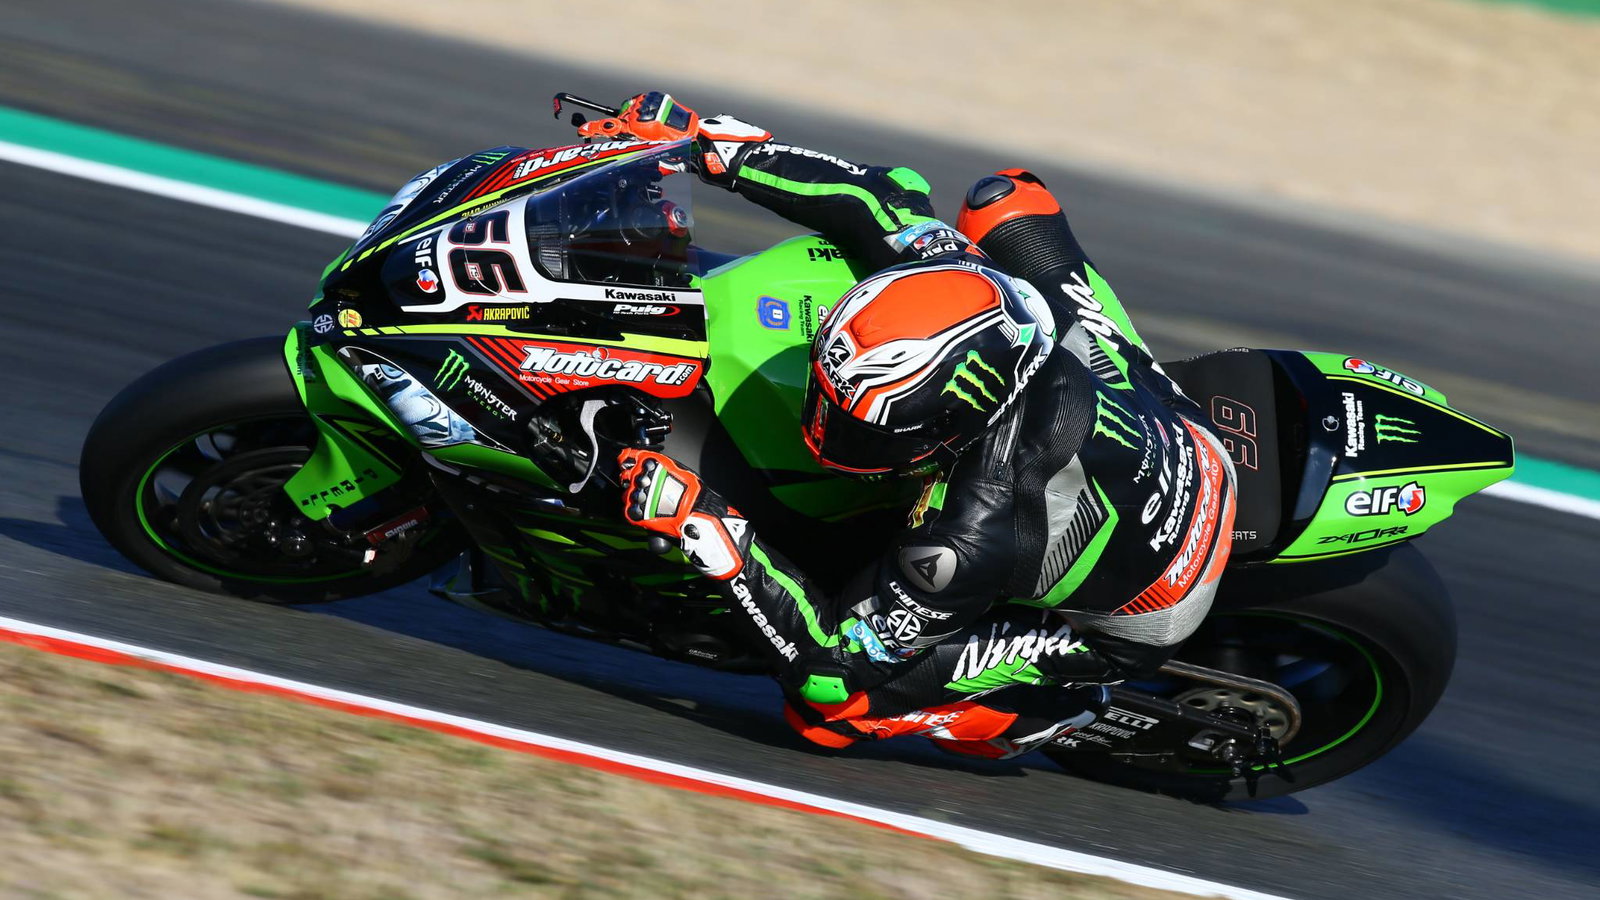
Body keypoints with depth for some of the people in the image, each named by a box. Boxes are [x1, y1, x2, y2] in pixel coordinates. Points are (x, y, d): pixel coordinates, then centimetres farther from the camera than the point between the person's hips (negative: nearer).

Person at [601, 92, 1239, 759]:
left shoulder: (970, 539, -42)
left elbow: (834, 655, -28)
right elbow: (888, 197, -16)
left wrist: (703, 529, -33)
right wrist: (714, 147, -17)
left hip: (1127, 627, -5)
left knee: (824, 700, -15)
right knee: (1005, 199, 6)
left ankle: (1062, 712, 7)